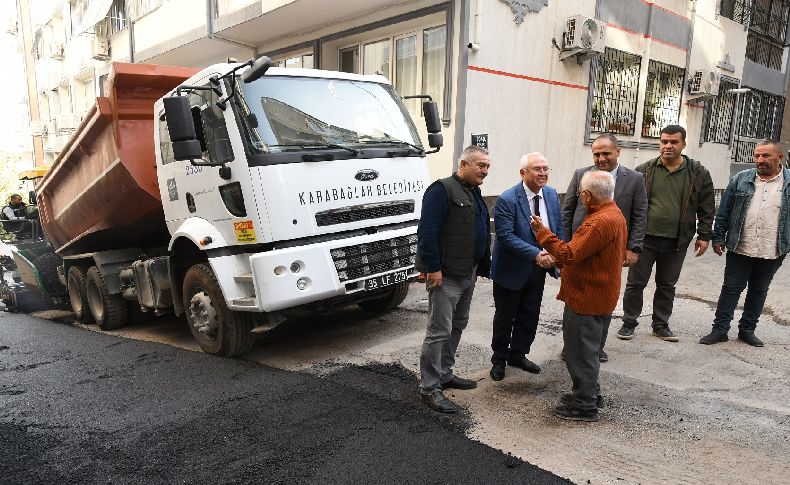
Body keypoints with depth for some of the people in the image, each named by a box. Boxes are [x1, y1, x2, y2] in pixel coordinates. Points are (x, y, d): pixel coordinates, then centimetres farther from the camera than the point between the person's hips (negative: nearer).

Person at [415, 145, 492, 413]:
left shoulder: (474, 193, 16)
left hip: (468, 274, 10)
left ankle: (444, 374, 31)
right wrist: (433, 267, -23)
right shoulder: (442, 190, -14)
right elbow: (427, 231, -21)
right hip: (445, 275, -10)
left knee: (457, 326, 17)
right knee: (439, 331, -5)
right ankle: (429, 388, 5)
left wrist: (481, 267, 17)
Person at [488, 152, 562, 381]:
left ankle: (518, 355, 36)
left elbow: (558, 228, 8)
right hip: (512, 270, -6)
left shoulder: (552, 195, 0)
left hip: (539, 269, 6)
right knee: (505, 317, 11)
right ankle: (499, 359, 30)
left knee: (530, 316, 17)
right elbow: (506, 236, -24)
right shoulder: (507, 199, -20)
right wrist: (536, 254, -28)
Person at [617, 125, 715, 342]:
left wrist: (704, 236, 1)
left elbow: (707, 208, 4)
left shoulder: (698, 173, 1)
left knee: (667, 285, 14)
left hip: (676, 242, 1)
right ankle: (629, 323, 19)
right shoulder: (644, 170, 0)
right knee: (635, 283, 5)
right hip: (645, 238, -1)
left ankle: (661, 325, 28)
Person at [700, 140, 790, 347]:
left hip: (772, 252, 1)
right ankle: (720, 330, 12)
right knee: (731, 289, 5)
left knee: (759, 291, 13)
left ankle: (747, 329, 26)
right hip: (740, 250, 0)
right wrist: (718, 238, 1)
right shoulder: (740, 179, 1)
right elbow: (724, 212, 3)